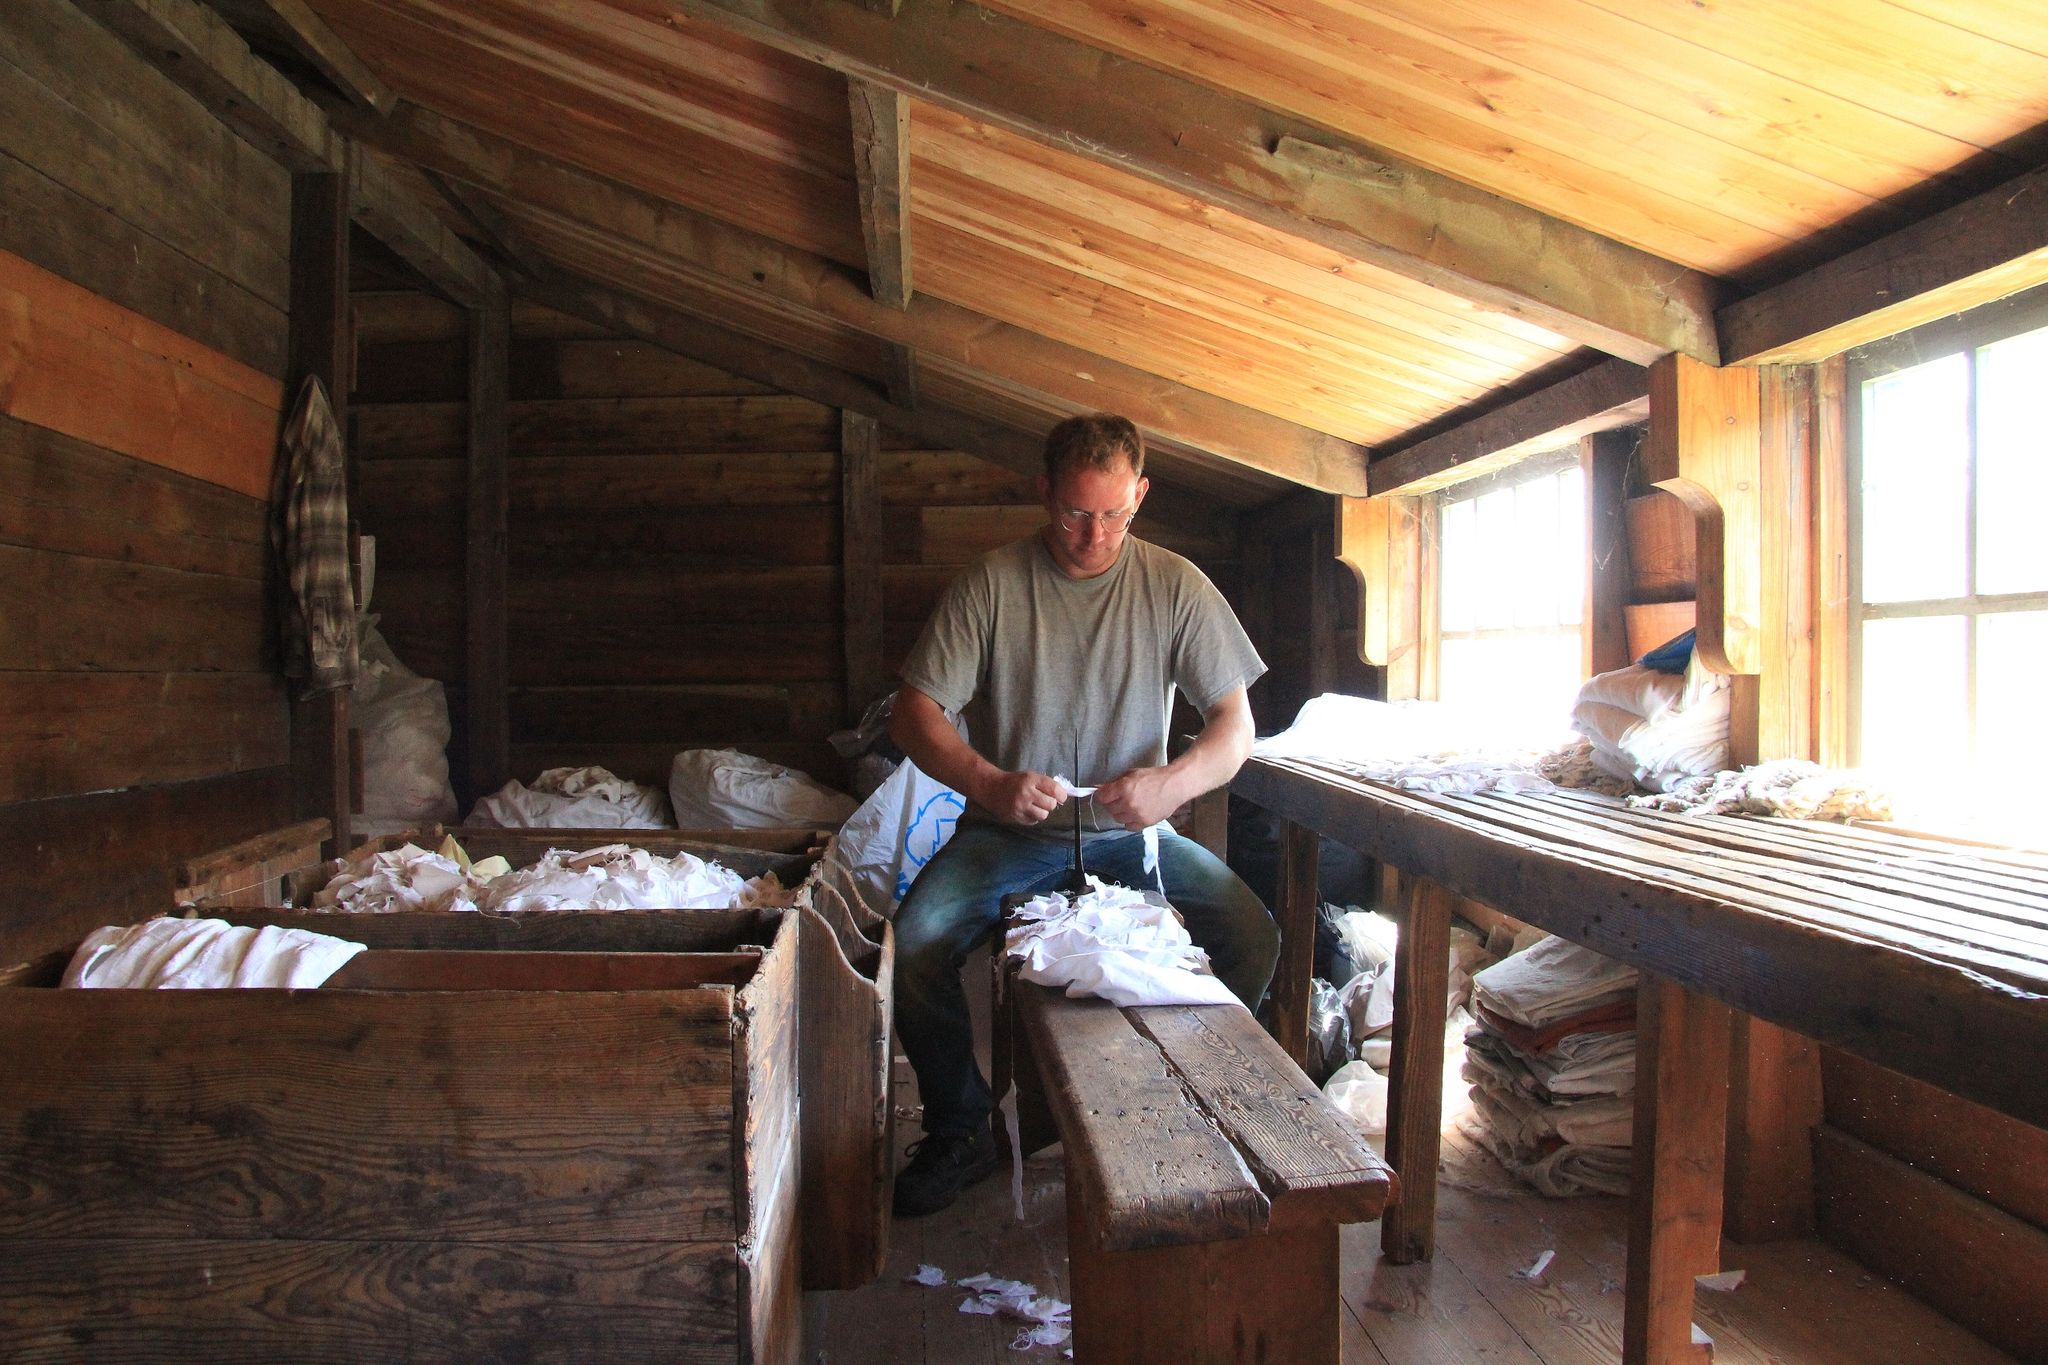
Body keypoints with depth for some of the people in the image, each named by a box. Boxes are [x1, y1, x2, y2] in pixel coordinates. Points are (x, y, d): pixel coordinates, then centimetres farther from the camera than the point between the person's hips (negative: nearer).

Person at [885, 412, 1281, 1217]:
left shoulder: (1175, 586, 0)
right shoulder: (991, 583, -4)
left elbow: (1235, 726, 0)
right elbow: (913, 712, -6)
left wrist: (1175, 781, -21)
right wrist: (990, 782, -24)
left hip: (1129, 834, 1)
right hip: (1010, 832, -1)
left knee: (1254, 939, -21)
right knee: (913, 945, -26)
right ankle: (960, 1130, 2)